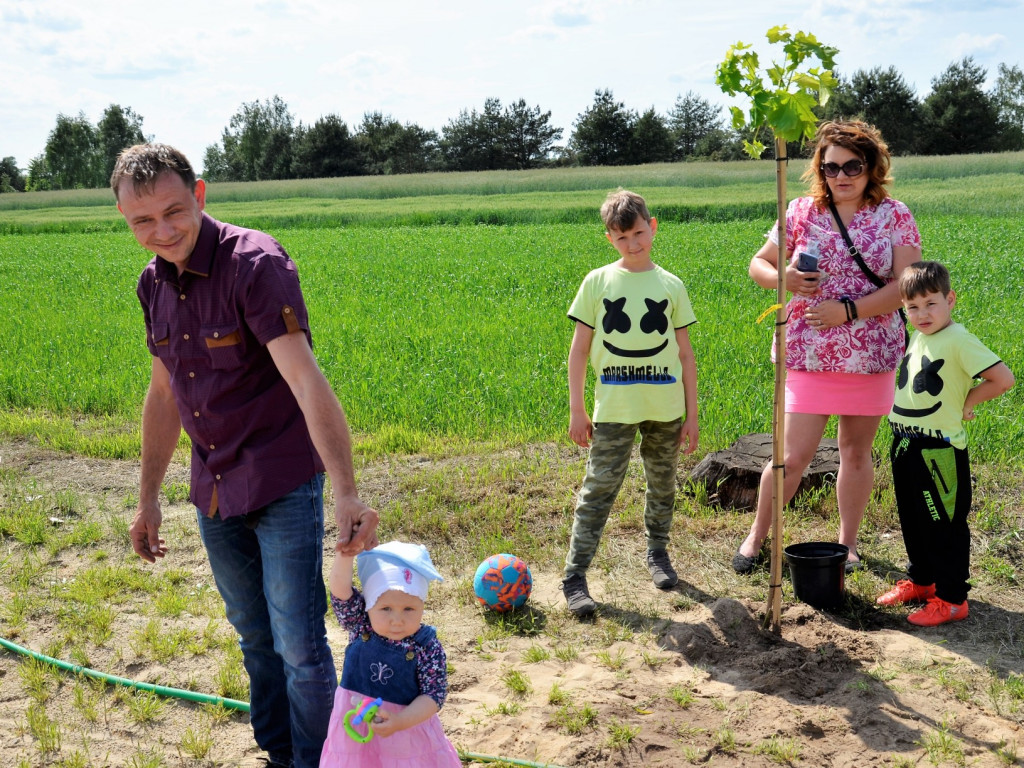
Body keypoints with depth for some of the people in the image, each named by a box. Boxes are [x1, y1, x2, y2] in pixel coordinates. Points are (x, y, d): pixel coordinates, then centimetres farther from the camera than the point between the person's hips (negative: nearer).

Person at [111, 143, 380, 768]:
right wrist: (148, 499, 16)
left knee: (298, 645, -2)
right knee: (256, 639, 19)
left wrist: (348, 494, -42)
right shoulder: (154, 283, 3)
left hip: (281, 485, -7)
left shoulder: (255, 264, -20)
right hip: (215, 492, 7)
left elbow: (306, 380, -31)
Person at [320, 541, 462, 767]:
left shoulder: (428, 647, -18)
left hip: (407, 728, -2)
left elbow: (434, 695, -17)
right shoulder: (359, 626, -13)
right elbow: (340, 592, -26)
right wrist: (345, 553, -42)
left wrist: (399, 721, -31)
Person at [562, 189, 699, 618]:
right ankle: (575, 576, -2)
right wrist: (576, 410, -1)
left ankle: (657, 553, 36)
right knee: (599, 490, -6)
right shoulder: (597, 282, 0)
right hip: (614, 409, -2)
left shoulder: (671, 286, 4)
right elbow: (579, 349, 2)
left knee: (662, 486, 15)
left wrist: (691, 414, 6)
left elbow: (685, 354, 8)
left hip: (665, 409, 2)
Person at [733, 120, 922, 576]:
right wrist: (783, 278, -14)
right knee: (793, 455, -3)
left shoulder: (894, 216, -1)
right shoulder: (802, 213, 1)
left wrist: (848, 310, -19)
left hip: (872, 354, 1)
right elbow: (759, 264, 9)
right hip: (810, 353, -1)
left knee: (856, 452, 12)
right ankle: (756, 536, 17)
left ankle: (847, 543, 29)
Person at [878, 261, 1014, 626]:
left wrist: (966, 403, -13)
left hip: (940, 450, -8)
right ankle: (920, 580, 36)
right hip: (905, 445, 8)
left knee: (945, 526, 1)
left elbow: (1003, 378, -23)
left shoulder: (958, 340, -17)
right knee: (913, 520, 20)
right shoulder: (918, 336, 8)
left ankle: (951, 598, 11)